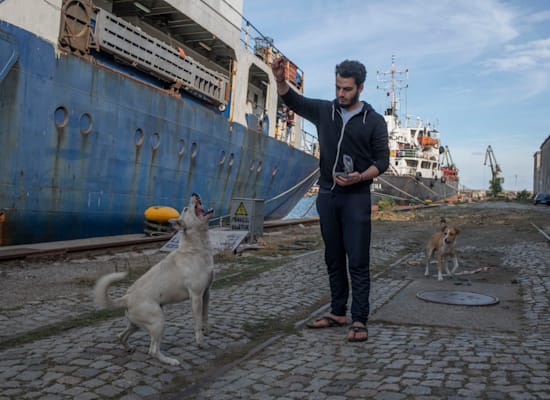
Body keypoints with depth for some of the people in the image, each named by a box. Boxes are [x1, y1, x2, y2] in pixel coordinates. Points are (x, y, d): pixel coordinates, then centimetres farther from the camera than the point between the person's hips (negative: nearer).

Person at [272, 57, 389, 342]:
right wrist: (280, 79, -19)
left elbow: (382, 160, -1)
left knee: (358, 261, -6)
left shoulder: (374, 121, 1)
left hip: (356, 196, -3)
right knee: (333, 260, 11)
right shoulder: (324, 111, 9)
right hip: (327, 195, 4)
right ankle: (338, 313, 21)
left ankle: (359, 321, -1)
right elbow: (293, 100, 2)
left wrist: (360, 177, -20)